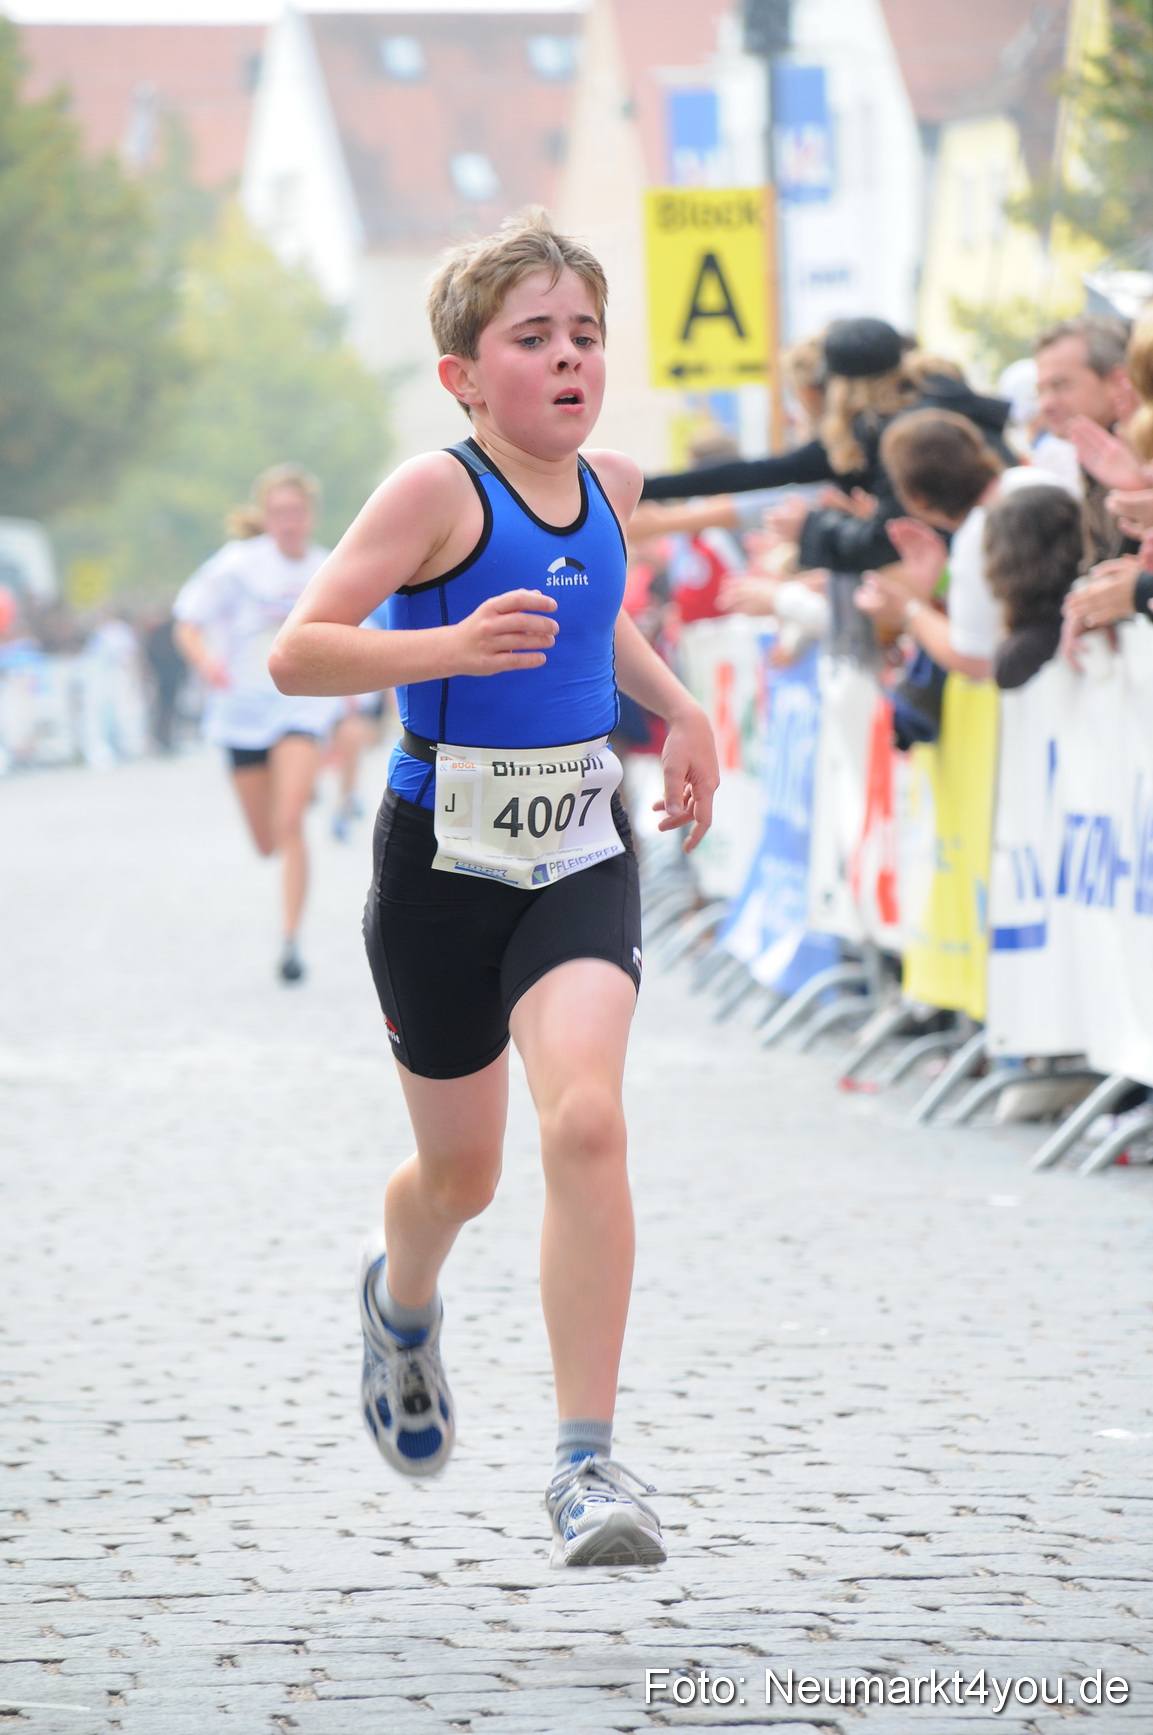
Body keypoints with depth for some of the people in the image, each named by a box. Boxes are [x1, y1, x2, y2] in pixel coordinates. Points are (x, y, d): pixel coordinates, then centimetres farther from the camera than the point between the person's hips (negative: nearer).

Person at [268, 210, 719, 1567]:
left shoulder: (611, 486, 5)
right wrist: (454, 649, -32)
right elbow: (297, 652, -19)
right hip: (445, 856, -3)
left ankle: (587, 1463, -19)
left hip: (580, 852, 3)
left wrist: (678, 708, 14)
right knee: (461, 1169, 13)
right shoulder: (437, 491, -13)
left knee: (585, 1117, -21)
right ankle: (402, 1304, 51)